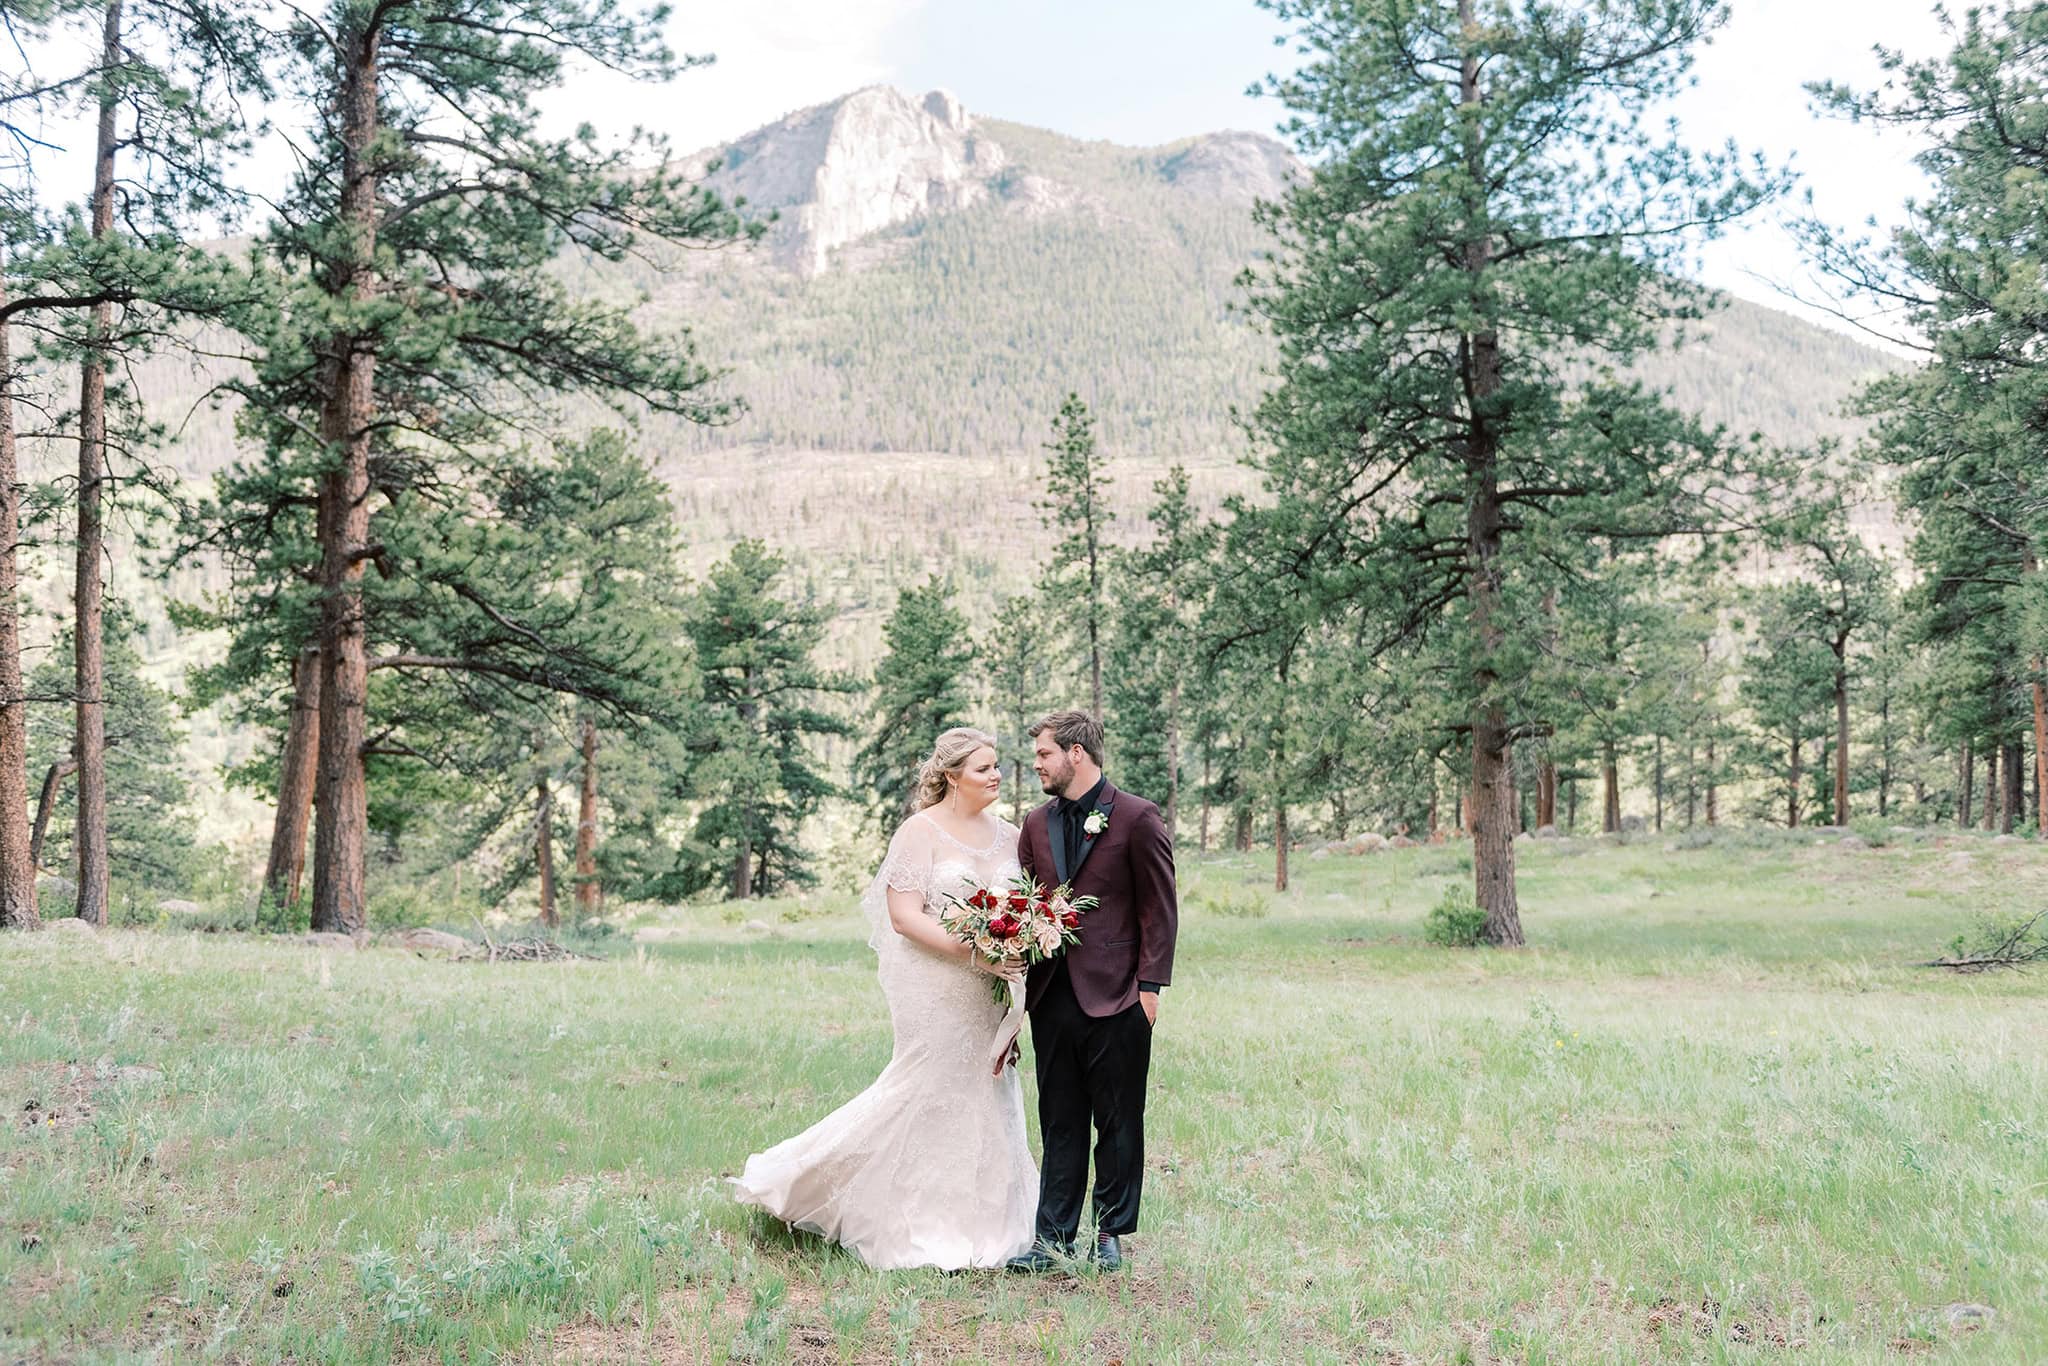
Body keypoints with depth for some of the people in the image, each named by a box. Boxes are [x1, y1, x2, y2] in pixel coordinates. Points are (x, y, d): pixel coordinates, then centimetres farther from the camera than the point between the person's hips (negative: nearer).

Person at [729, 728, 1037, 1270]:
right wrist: (973, 952, -24)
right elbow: (904, 917, -16)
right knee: (934, 1094, -2)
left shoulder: (1006, 834, 9)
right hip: (934, 987, -6)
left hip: (989, 991, 6)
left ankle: (974, 1219, 23)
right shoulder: (920, 832, -10)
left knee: (985, 1092, 10)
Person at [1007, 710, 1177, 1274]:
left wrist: (1150, 984, -9)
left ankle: (1111, 1233, 18)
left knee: (1118, 1123, 6)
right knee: (1059, 1123, 10)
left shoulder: (1137, 817, -5)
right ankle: (1053, 1236, 16)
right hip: (1053, 997, 5)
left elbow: (1159, 908, -4)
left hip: (1116, 996, -5)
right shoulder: (1037, 824, 12)